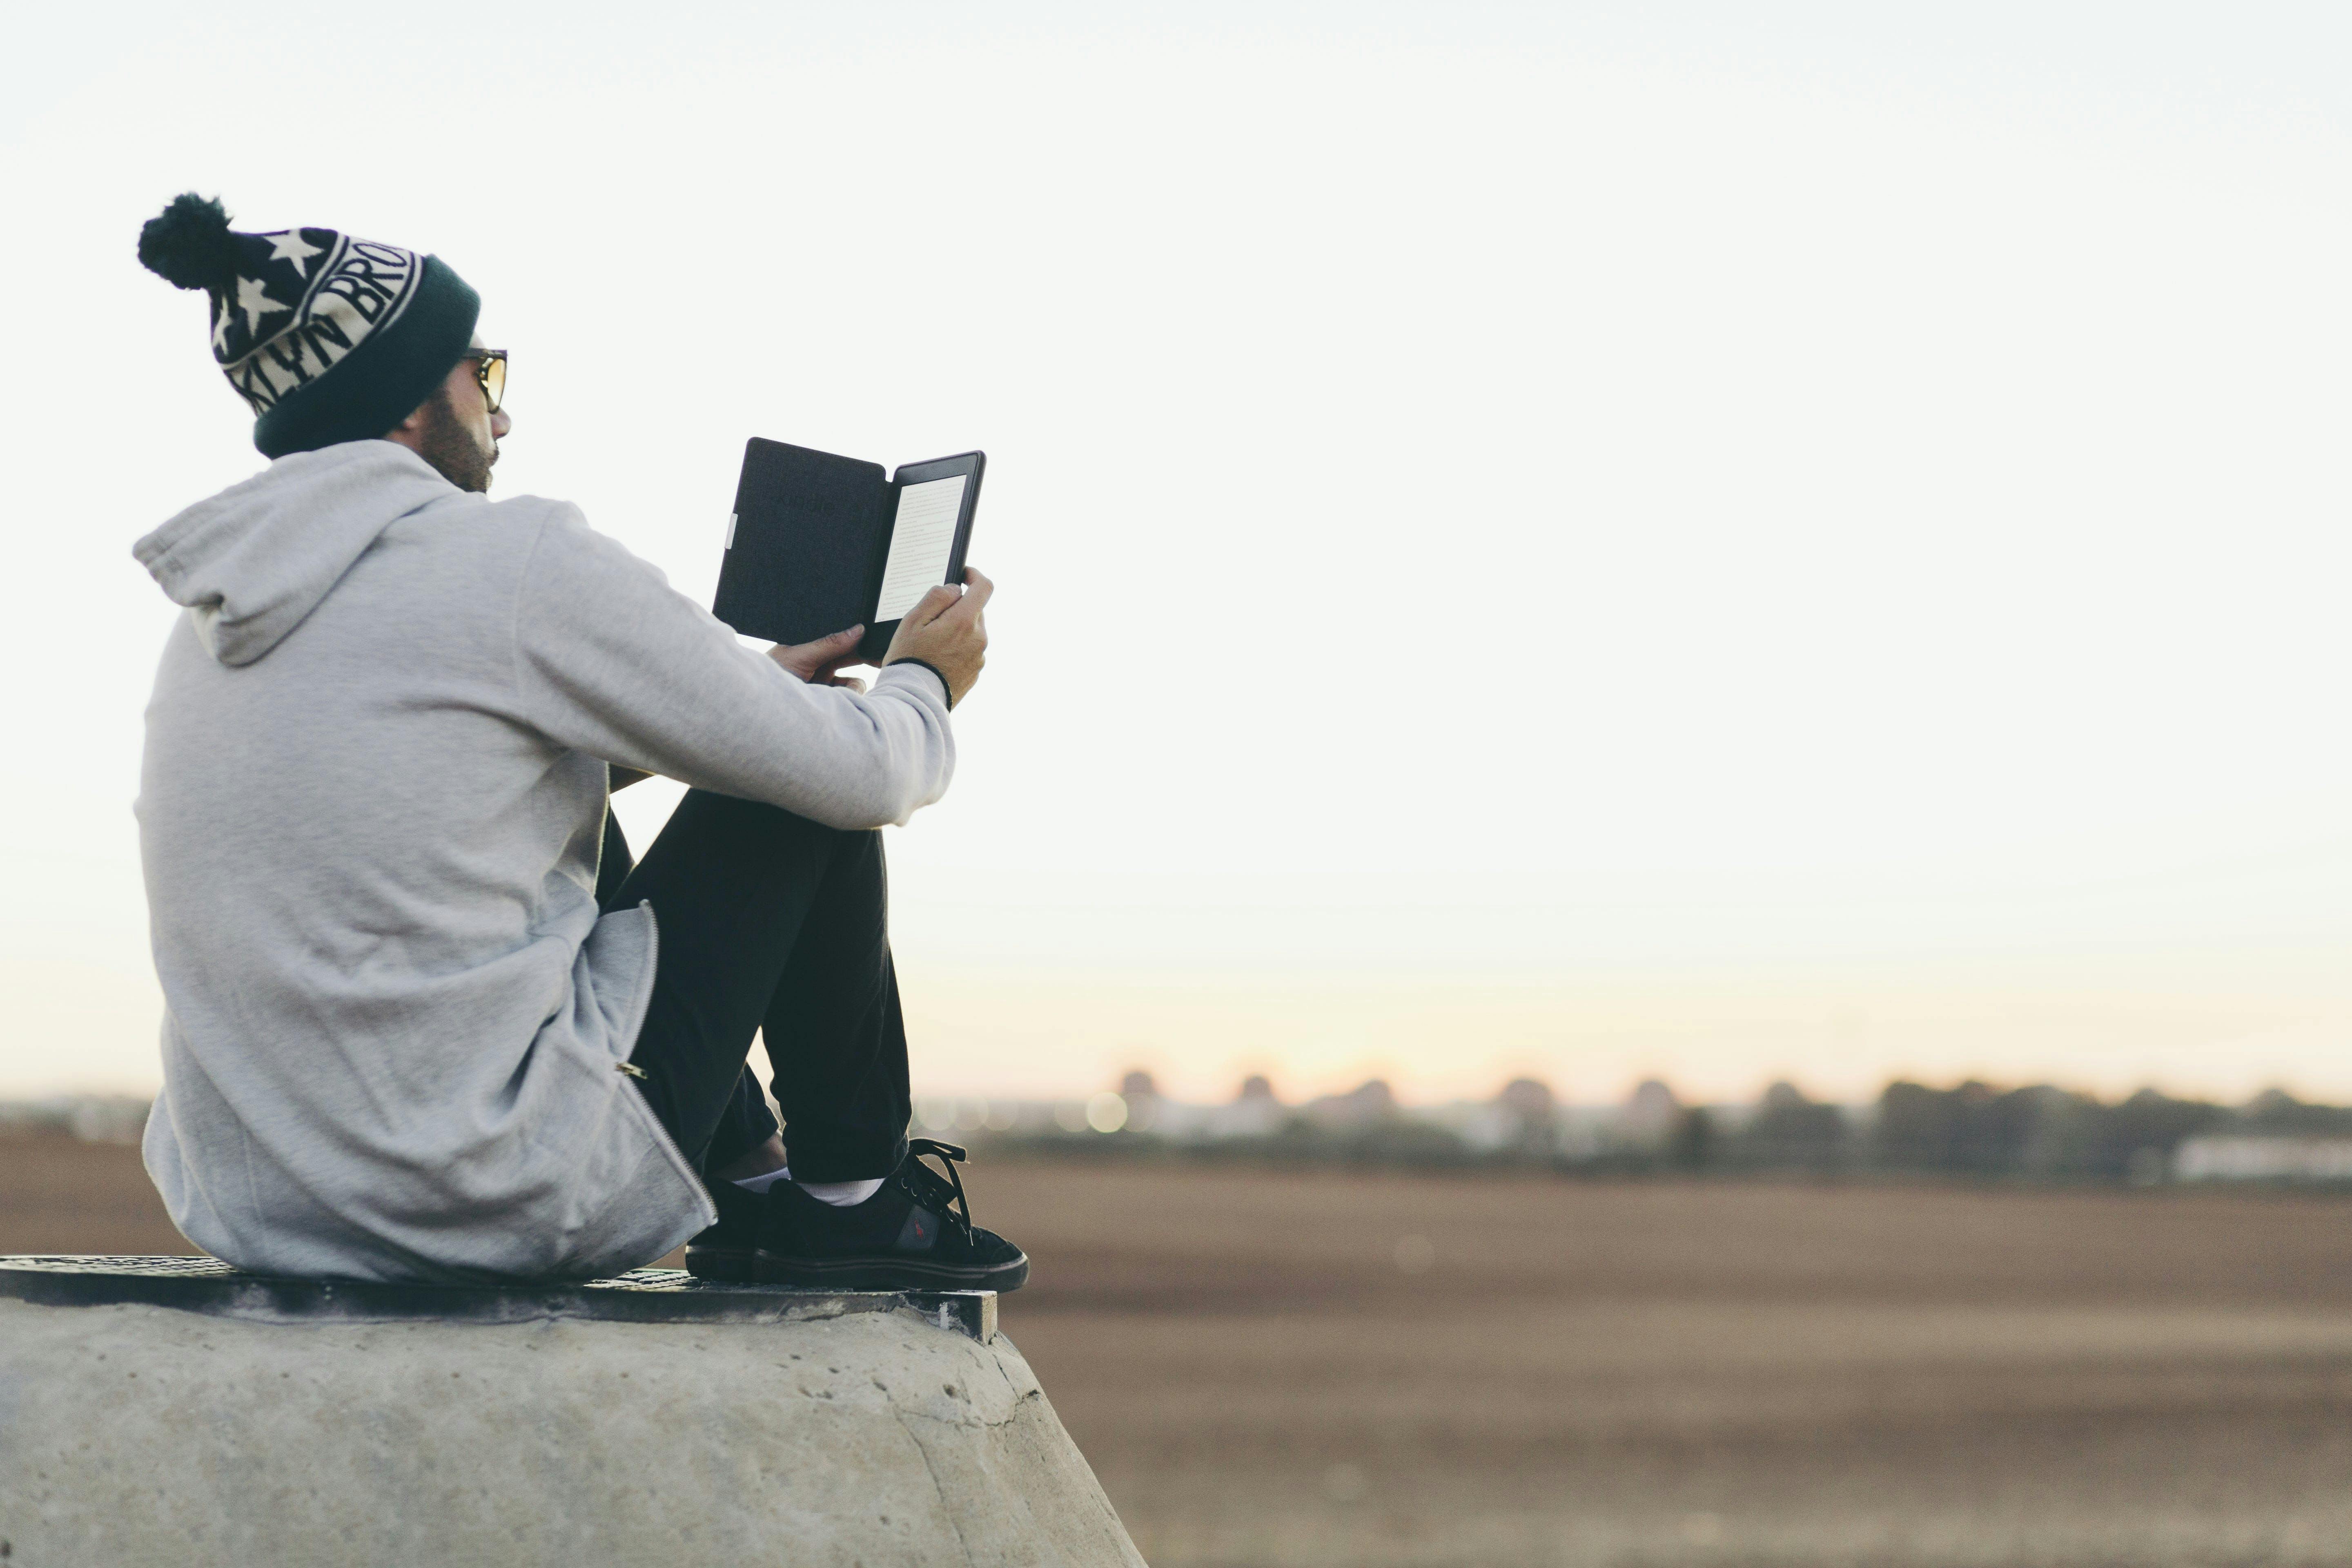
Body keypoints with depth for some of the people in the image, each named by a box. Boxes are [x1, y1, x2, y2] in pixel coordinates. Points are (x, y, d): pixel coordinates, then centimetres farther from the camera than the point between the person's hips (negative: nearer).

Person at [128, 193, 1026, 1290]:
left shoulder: (214, 617, 13)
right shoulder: (521, 563, -11)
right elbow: (856, 774, -4)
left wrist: (758, 690, 36)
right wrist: (926, 685, 20)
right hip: (513, 1208, -8)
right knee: (809, 796, 9)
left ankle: (749, 1187, 35)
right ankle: (851, 1194, 23)